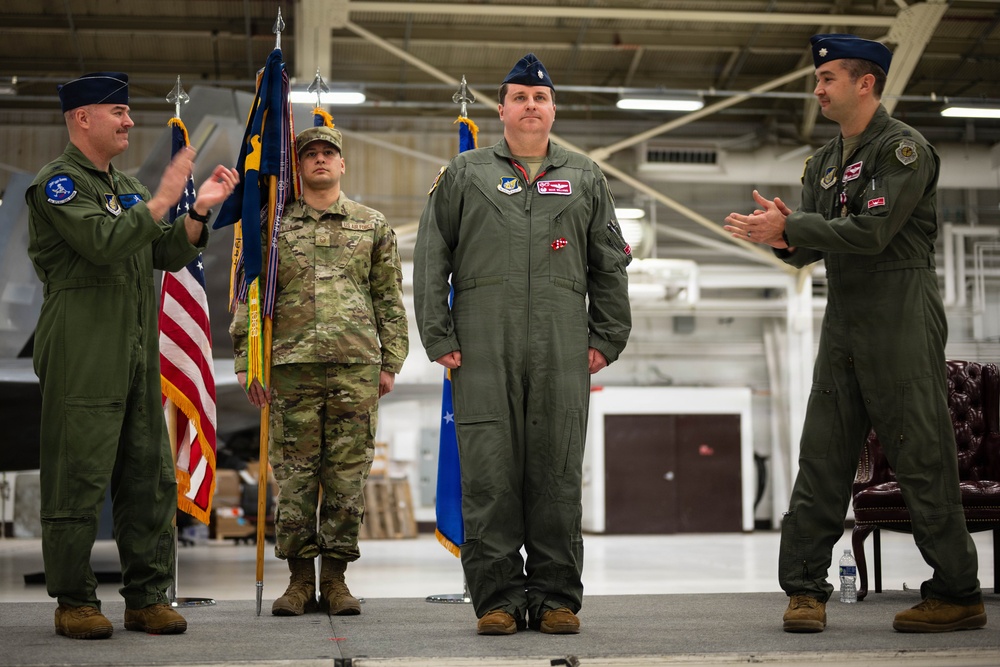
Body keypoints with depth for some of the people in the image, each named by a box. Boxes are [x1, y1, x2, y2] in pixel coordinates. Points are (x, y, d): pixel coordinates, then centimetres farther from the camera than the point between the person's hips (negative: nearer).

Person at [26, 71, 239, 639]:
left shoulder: (126, 186, 21)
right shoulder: (58, 182, -6)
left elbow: (167, 255, 19)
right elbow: (104, 243, -21)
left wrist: (200, 212, 5)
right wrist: (164, 199, -15)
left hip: (139, 355, 8)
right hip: (83, 356, -8)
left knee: (151, 477, 7)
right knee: (79, 480, -3)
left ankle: (149, 596, 14)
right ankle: (75, 602, 7)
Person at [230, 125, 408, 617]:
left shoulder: (373, 225, 12)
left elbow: (389, 299, 12)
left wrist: (390, 363, 5)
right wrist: (246, 361, 1)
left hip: (356, 365, 1)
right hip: (292, 366, 0)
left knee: (348, 474, 2)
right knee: (294, 472, 1)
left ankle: (335, 578, 11)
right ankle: (299, 579, 10)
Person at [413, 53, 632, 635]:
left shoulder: (586, 179, 18)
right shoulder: (464, 174, 13)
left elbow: (611, 265, 17)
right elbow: (431, 260, 8)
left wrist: (607, 338, 7)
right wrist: (439, 337, 0)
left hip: (563, 346, 1)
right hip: (483, 346, -1)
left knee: (558, 472, 2)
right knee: (489, 473, -4)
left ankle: (557, 597, 8)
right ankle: (498, 597, 3)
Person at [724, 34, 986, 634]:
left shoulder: (903, 148, -7)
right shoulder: (825, 161, 18)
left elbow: (871, 233, -19)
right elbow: (808, 250, 13)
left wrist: (788, 227, -16)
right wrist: (787, 237, -9)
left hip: (901, 320, -7)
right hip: (843, 326, 8)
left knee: (923, 460, -4)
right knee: (822, 460, 4)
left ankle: (958, 595, 4)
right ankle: (806, 590, 8)